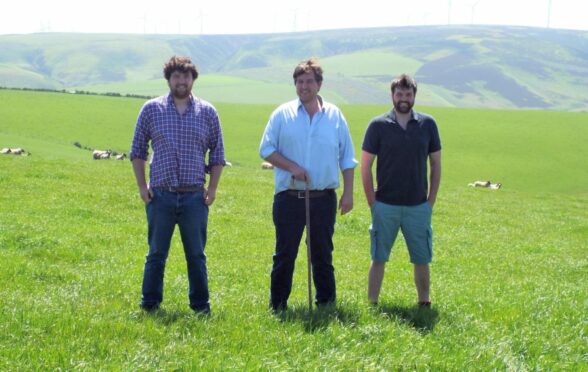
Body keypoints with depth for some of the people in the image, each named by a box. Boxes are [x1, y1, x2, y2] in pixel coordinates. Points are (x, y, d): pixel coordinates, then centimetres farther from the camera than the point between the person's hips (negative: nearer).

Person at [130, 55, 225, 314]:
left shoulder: (207, 112, 6)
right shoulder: (151, 109, 4)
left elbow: (217, 153, 10)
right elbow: (137, 150, 8)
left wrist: (212, 188, 2)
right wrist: (141, 186, 0)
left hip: (195, 196, 1)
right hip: (160, 195, 0)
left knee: (196, 255, 6)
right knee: (156, 254, 6)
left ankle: (200, 305, 15)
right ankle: (149, 304, 15)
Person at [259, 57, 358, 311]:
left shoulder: (335, 116, 7)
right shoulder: (282, 114, 3)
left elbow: (347, 159, 9)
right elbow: (266, 150, 2)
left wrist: (348, 193, 3)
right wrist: (292, 167, -12)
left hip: (324, 197, 1)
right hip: (289, 197, -1)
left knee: (323, 254, 9)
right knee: (284, 254, 2)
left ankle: (326, 302, 19)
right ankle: (277, 306, 10)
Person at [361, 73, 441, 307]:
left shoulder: (427, 125, 1)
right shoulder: (378, 126, -4)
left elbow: (436, 165, 8)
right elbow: (365, 167, -1)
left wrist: (431, 200, 2)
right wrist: (372, 202, -5)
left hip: (418, 207, 2)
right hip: (385, 206, -1)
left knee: (422, 259, 7)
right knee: (378, 258, 3)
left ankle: (424, 303, 19)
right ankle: (372, 305, 10)